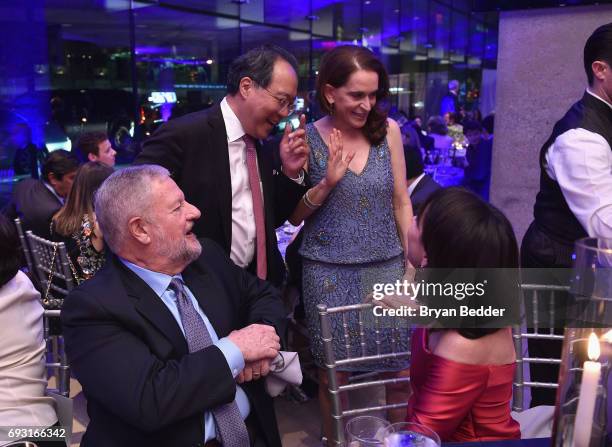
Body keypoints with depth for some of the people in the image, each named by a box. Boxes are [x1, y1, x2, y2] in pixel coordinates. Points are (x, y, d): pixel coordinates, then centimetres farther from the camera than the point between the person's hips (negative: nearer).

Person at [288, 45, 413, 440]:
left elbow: (401, 202, 6)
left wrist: (413, 264, 6)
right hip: (329, 272, -1)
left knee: (401, 370, 8)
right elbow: (294, 217, -1)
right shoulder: (308, 139, -6)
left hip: (386, 266, 2)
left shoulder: (388, 130, -1)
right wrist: (327, 183, -18)